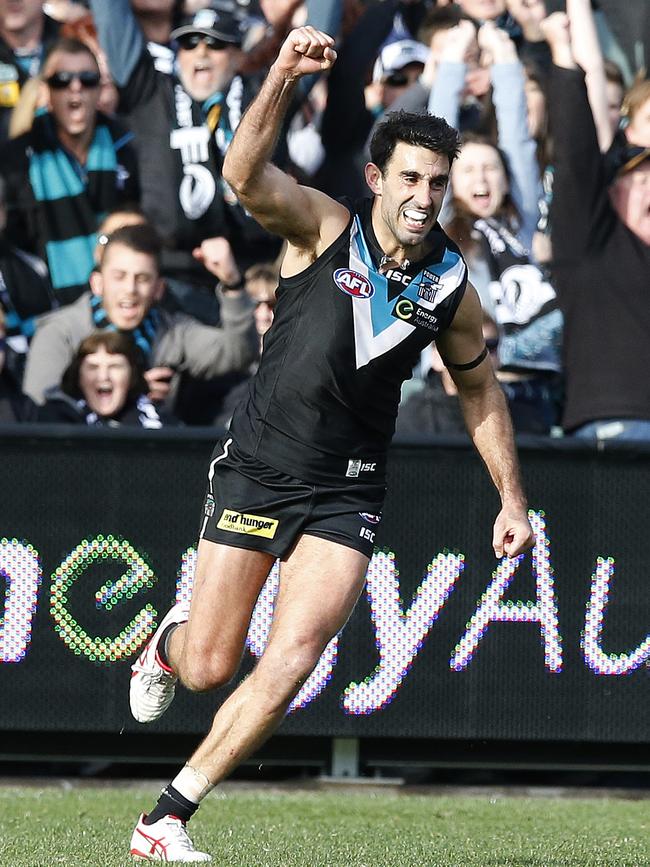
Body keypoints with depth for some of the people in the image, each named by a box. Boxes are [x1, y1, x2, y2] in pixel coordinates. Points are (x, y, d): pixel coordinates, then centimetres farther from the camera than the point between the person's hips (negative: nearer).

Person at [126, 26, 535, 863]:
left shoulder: (451, 285, -1)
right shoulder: (323, 227, -10)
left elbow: (479, 390, 16)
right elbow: (244, 175, -30)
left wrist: (513, 498, 14)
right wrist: (282, 77, -45)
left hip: (346, 492, 2)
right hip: (256, 465, -2)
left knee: (288, 665, -15)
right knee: (208, 668, 1)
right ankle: (172, 638, 41)